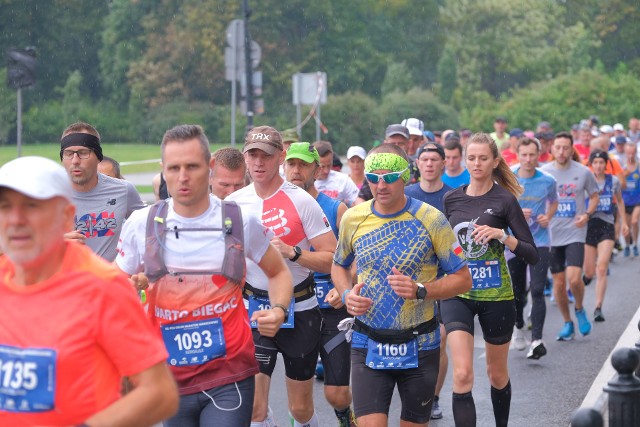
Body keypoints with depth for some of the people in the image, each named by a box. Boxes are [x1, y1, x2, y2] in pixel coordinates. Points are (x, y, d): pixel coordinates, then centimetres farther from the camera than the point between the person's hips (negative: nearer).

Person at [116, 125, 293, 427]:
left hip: (229, 378, -2)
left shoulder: (241, 221, 0)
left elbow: (277, 272, 16)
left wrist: (278, 310, -3)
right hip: (171, 378, 2)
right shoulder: (140, 224, 1)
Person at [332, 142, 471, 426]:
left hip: (418, 346, -1)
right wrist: (346, 294, -5)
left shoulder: (430, 219, -9)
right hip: (368, 345, 1)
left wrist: (420, 291, -22)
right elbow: (338, 266, 17)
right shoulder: (353, 218, -1)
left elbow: (462, 278, -6)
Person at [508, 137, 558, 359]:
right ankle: (519, 326, 40)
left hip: (539, 242, -1)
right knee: (516, 291, 12)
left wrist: (548, 217, -3)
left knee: (537, 291, -15)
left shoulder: (548, 181, -2)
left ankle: (537, 340, -19)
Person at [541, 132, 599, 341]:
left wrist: (587, 214, -7)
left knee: (574, 279, -16)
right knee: (558, 283, 6)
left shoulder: (583, 172, -2)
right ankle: (567, 323, 24)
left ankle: (579, 309, 14)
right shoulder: (543, 172, -1)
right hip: (551, 235, 2)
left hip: (575, 233, -2)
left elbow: (594, 196, 10)